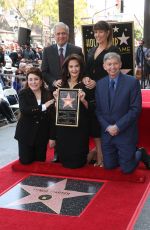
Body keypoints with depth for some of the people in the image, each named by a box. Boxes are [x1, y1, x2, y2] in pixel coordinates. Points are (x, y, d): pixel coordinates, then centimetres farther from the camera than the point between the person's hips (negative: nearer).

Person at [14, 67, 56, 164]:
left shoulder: (48, 94, -4)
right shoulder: (23, 93, -8)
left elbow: (52, 116, -4)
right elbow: (24, 110, -26)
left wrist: (52, 136, -7)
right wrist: (43, 107, -29)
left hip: (42, 134, 2)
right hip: (26, 133, -1)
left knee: (40, 160, 8)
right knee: (26, 161, 4)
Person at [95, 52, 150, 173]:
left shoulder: (132, 82, -10)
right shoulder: (100, 84, 4)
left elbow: (136, 109, -13)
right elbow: (98, 110, 7)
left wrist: (118, 126, -17)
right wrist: (107, 127, -8)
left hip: (126, 134, -4)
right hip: (107, 133, 5)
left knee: (127, 169, 0)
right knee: (109, 166, 12)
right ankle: (131, 152, 37)